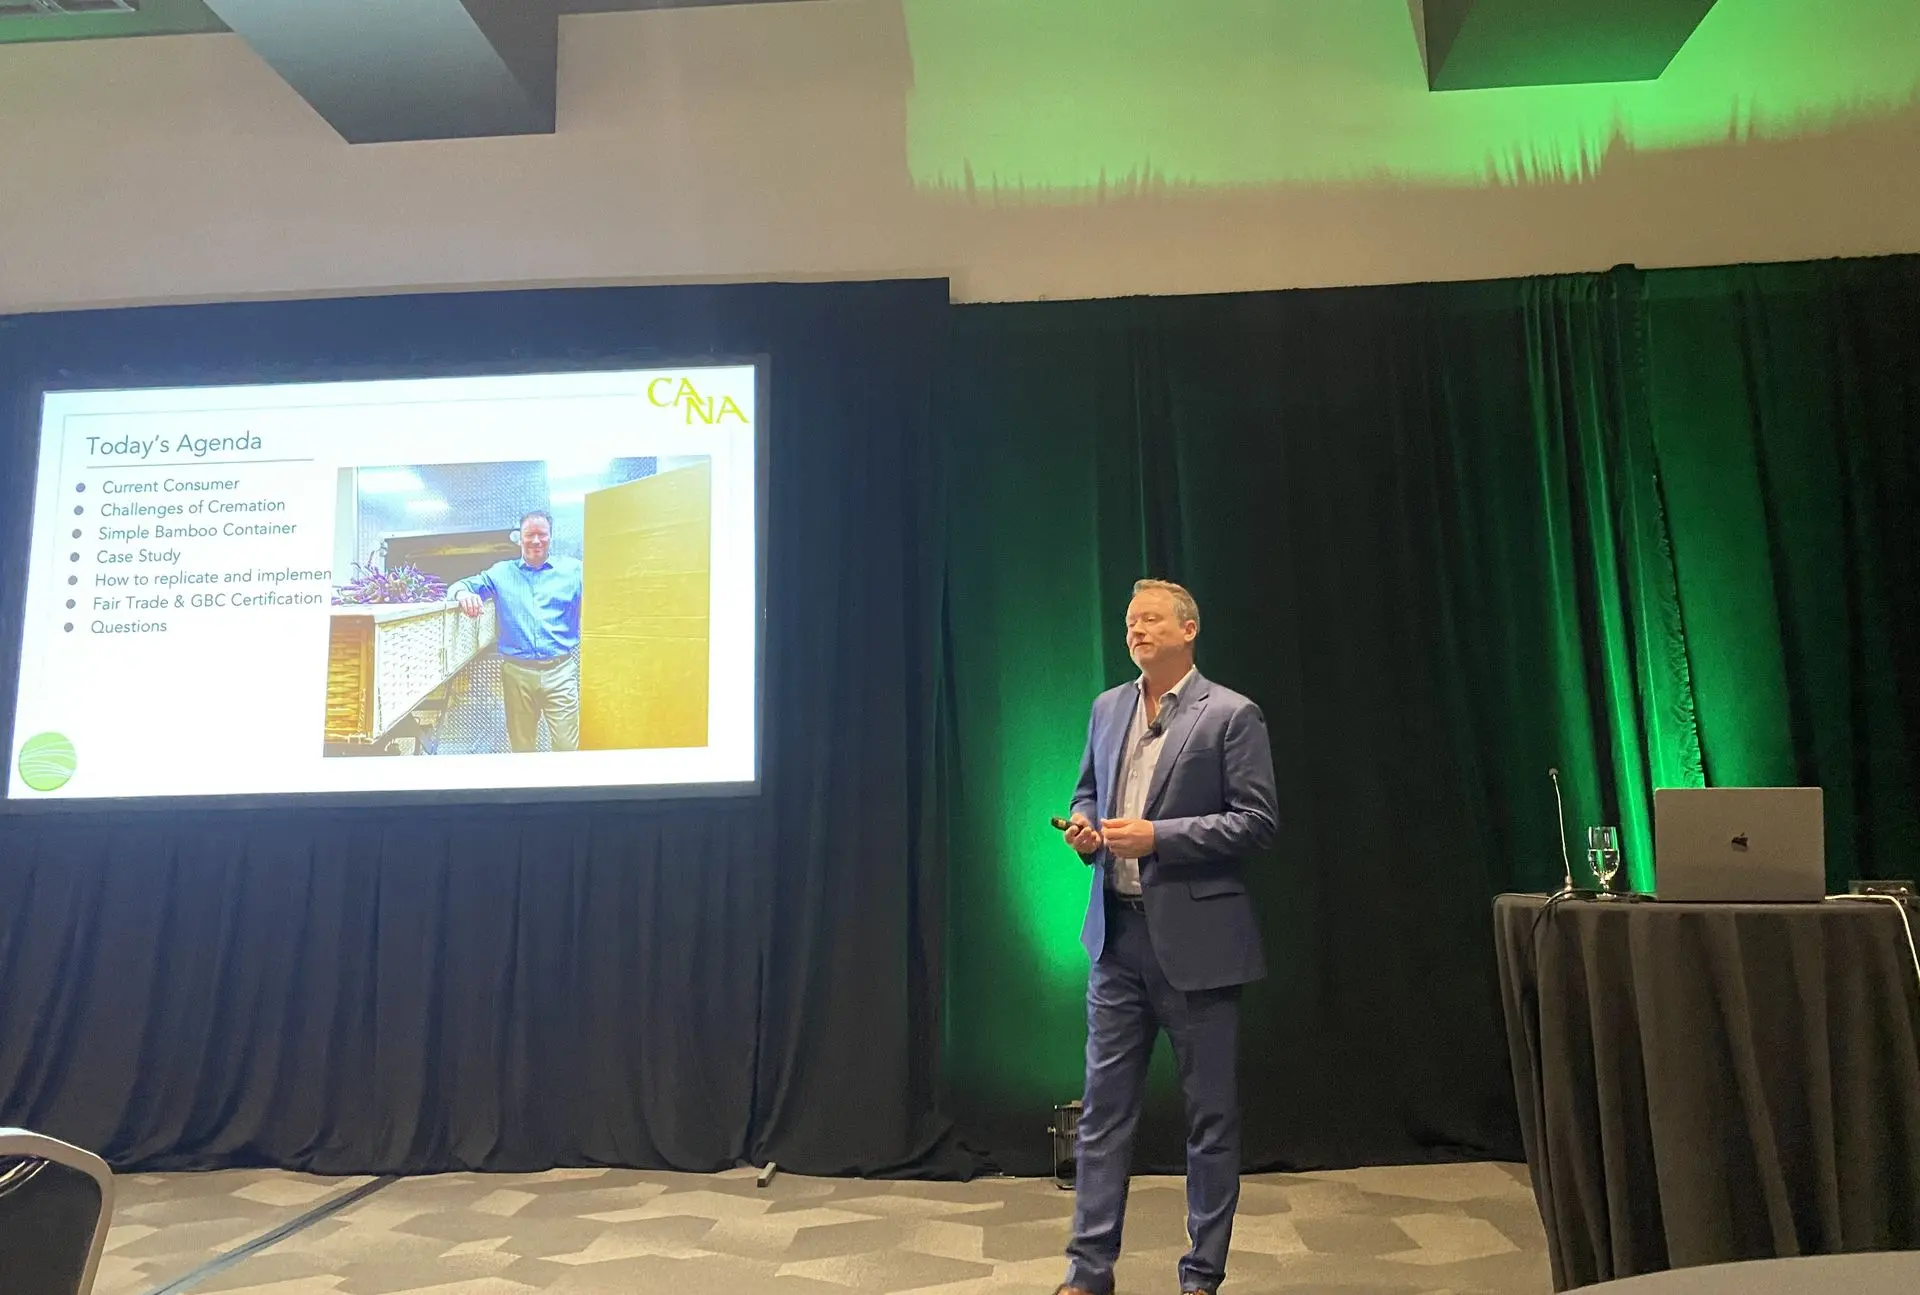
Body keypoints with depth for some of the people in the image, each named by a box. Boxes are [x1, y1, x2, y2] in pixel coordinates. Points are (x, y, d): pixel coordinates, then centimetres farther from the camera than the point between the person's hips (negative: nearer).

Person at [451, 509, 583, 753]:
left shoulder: (572, 570, 8)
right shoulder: (502, 573, 14)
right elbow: (463, 585, 13)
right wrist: (463, 593, -11)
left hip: (559, 670, -2)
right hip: (517, 671, 2)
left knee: (566, 747, -4)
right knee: (520, 747, 12)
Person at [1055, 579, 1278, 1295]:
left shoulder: (1231, 715, -7)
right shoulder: (1108, 707, 10)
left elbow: (1258, 820, -11)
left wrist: (1158, 835, -19)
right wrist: (1083, 823, -2)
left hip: (1195, 938, -4)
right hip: (1118, 933, 5)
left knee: (1211, 1114, 9)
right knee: (1104, 1107, 10)